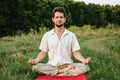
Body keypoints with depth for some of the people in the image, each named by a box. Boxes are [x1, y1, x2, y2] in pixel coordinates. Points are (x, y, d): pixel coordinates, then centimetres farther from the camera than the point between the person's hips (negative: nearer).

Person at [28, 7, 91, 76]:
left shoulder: (71, 35, 4)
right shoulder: (46, 35, 5)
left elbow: (75, 53, 4)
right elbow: (43, 53, 7)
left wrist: (84, 60, -16)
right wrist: (36, 60, -14)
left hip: (67, 65, 0)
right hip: (51, 66, 0)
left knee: (85, 67, -27)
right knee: (36, 67, -29)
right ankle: (67, 71, -21)